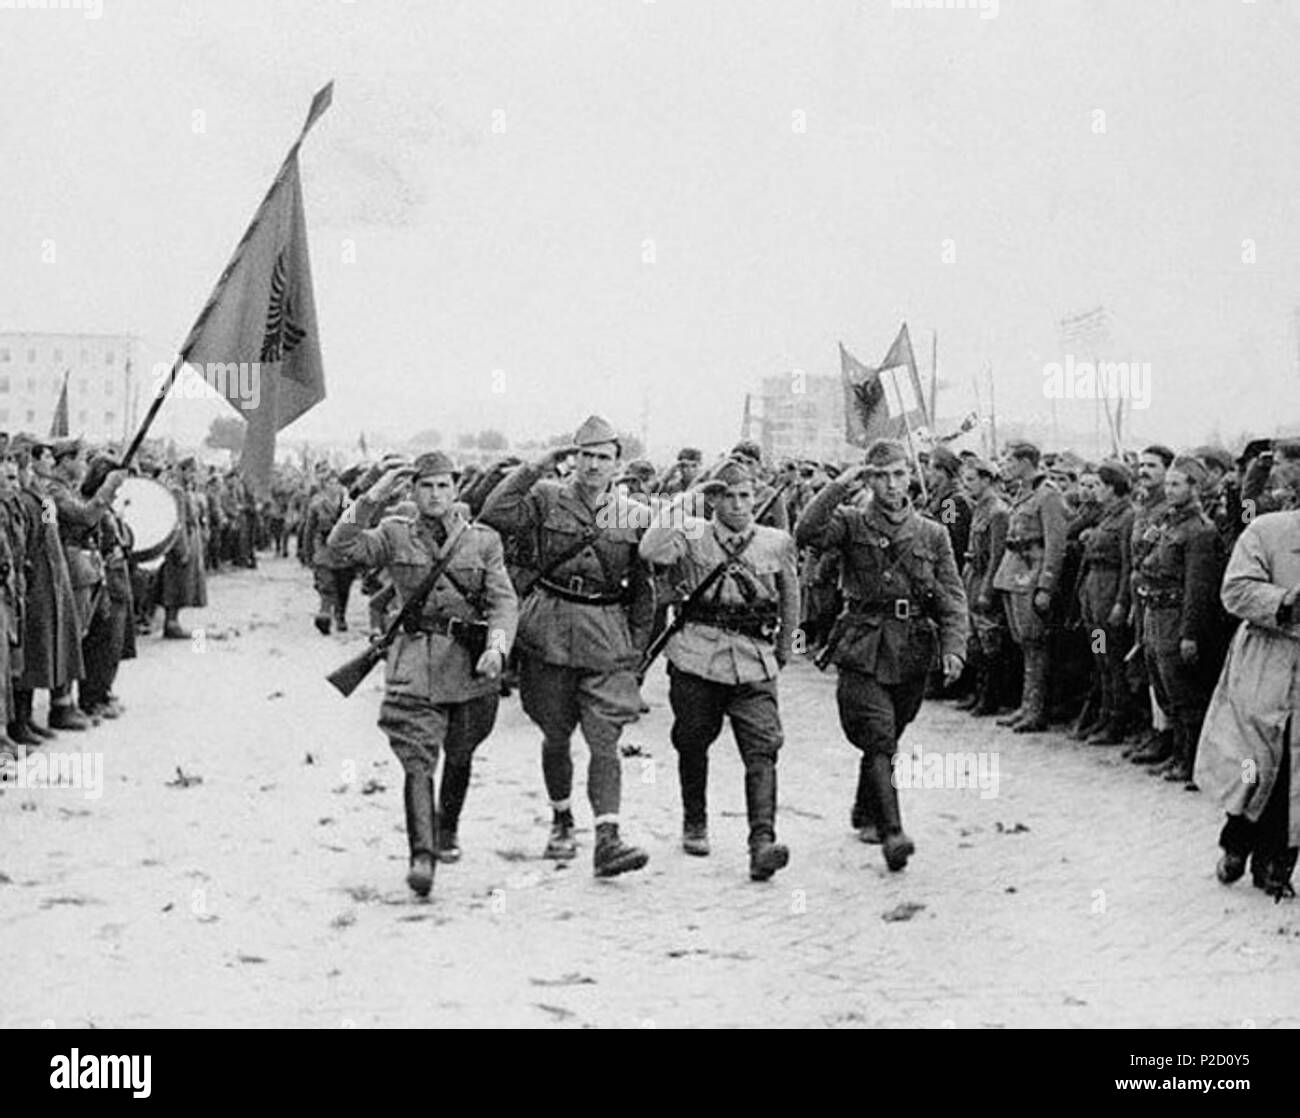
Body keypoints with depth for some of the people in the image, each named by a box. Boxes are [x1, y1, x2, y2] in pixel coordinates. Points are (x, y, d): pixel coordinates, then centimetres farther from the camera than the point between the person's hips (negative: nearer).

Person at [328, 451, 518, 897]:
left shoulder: (483, 541, 4)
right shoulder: (395, 535, 4)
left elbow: (504, 600, -3)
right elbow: (342, 546, -9)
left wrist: (497, 647, -20)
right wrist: (372, 498, -17)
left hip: (470, 662, 2)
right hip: (414, 663, -2)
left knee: (458, 756, 17)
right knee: (417, 760, -14)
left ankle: (447, 830, 43)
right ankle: (421, 856, -21)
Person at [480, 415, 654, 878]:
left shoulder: (635, 517, 3)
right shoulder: (548, 499, -1)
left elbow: (644, 591, 9)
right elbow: (495, 514, -17)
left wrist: (636, 648, 6)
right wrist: (536, 468, -18)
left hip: (607, 642, 0)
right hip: (549, 635, 0)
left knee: (605, 742, -8)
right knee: (555, 738, 12)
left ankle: (607, 840, -13)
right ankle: (561, 819, 32)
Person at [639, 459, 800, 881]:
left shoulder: (777, 543, 8)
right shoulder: (692, 536, 1)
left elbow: (790, 601, 21)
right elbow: (651, 551, -18)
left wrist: (781, 652, 25)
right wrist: (676, 507, -17)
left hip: (755, 663, 0)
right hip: (698, 655, 0)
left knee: (761, 751, -13)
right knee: (693, 743, 13)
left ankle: (762, 844, -21)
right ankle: (694, 824, 35)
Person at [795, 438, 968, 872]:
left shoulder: (932, 535, 8)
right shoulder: (851, 523, 2)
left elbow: (952, 599, 5)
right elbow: (807, 534, -18)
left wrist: (953, 647, -9)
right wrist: (839, 486, -20)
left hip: (912, 654, 3)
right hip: (863, 651, -3)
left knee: (886, 740, 15)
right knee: (879, 740, -15)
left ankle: (866, 815, 36)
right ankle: (892, 832, -21)